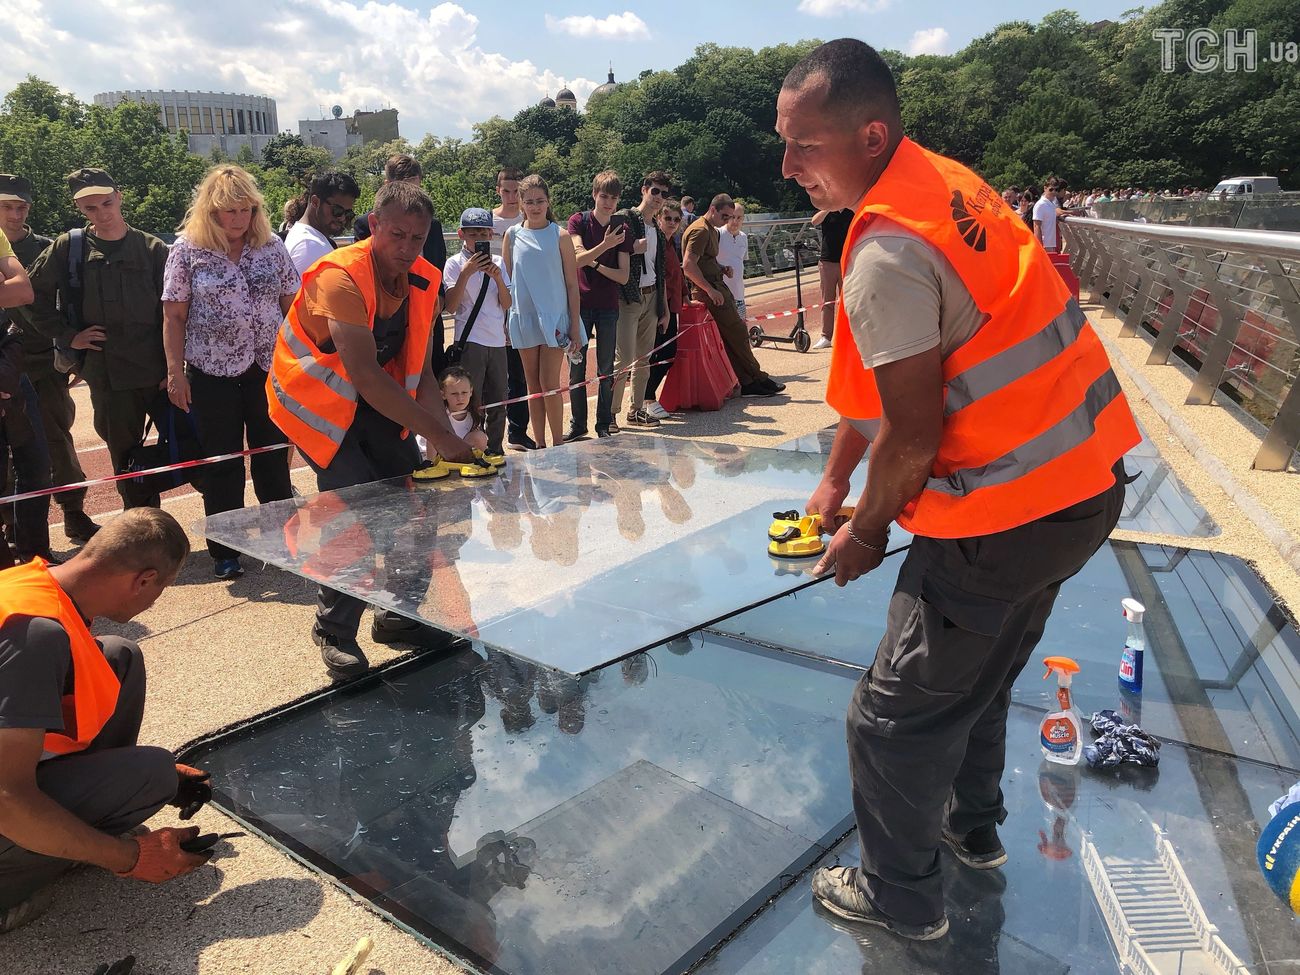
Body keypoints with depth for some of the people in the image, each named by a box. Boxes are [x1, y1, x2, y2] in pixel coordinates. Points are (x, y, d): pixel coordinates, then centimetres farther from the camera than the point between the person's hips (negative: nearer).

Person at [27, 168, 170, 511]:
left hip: (158, 373, -2)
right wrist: (67, 336, 1)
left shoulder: (152, 249, -1)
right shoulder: (68, 248, 3)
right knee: (127, 462, 11)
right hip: (107, 377, 2)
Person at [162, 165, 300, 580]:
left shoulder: (272, 247, 4)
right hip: (212, 372, -1)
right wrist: (176, 372, -6)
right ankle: (225, 552, 18)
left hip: (269, 370, 2)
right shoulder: (187, 250, -2)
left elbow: (291, 306, 7)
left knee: (273, 458, 9)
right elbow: (174, 317, -1)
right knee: (221, 466, 7)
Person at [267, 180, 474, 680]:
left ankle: (398, 615, 24)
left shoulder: (423, 281, -7)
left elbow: (421, 371, -4)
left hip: (376, 399, 7)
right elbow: (365, 375, -36)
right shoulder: (340, 278, -28)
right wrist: (439, 436, -37)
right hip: (318, 399, -7)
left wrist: (446, 436, -19)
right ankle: (334, 632, 5)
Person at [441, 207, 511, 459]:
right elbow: (451, 306, -10)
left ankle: (494, 452, 21)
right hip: (470, 341, -5)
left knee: (498, 403, 10)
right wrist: (466, 273, -18)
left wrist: (498, 277, -9)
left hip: (497, 341, 5)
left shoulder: (497, 262, 11)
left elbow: (507, 304, 6)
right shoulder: (455, 263, -2)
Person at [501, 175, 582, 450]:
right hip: (524, 318, 3)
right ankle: (539, 445, 17)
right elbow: (506, 281, 10)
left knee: (549, 383, -6)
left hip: (555, 318, -3)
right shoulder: (512, 235, 5)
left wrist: (575, 326, -4)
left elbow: (572, 283, 0)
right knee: (533, 385, 9)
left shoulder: (560, 236, -1)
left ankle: (558, 445, 6)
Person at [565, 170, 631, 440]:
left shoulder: (622, 229, 6)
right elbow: (579, 258, -15)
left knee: (606, 369, 5)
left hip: (608, 306, 2)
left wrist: (594, 264, -10)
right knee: (577, 367, 1)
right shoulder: (578, 221, 0)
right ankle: (577, 425, 11)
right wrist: (605, 245, -27)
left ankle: (604, 423, 13)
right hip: (580, 303, -1)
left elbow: (623, 276, -1)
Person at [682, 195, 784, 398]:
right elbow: (688, 265, -23)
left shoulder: (712, 231, 20)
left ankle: (748, 383, 10)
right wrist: (710, 290, -21)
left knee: (731, 337, 8)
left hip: (716, 287, 10)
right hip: (709, 291, -10)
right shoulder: (700, 231, -14)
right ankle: (756, 379, 3)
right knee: (737, 333, -5)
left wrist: (721, 267, 10)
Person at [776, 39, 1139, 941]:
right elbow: (878, 379, 13)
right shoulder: (948, 181, 8)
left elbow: (913, 436, -21)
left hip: (1006, 518, -10)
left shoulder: (888, 253, -24)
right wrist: (835, 479, 18)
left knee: (895, 717, 7)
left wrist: (867, 531, -3)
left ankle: (902, 899, 28)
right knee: (982, 674, 28)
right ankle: (973, 826, 50)